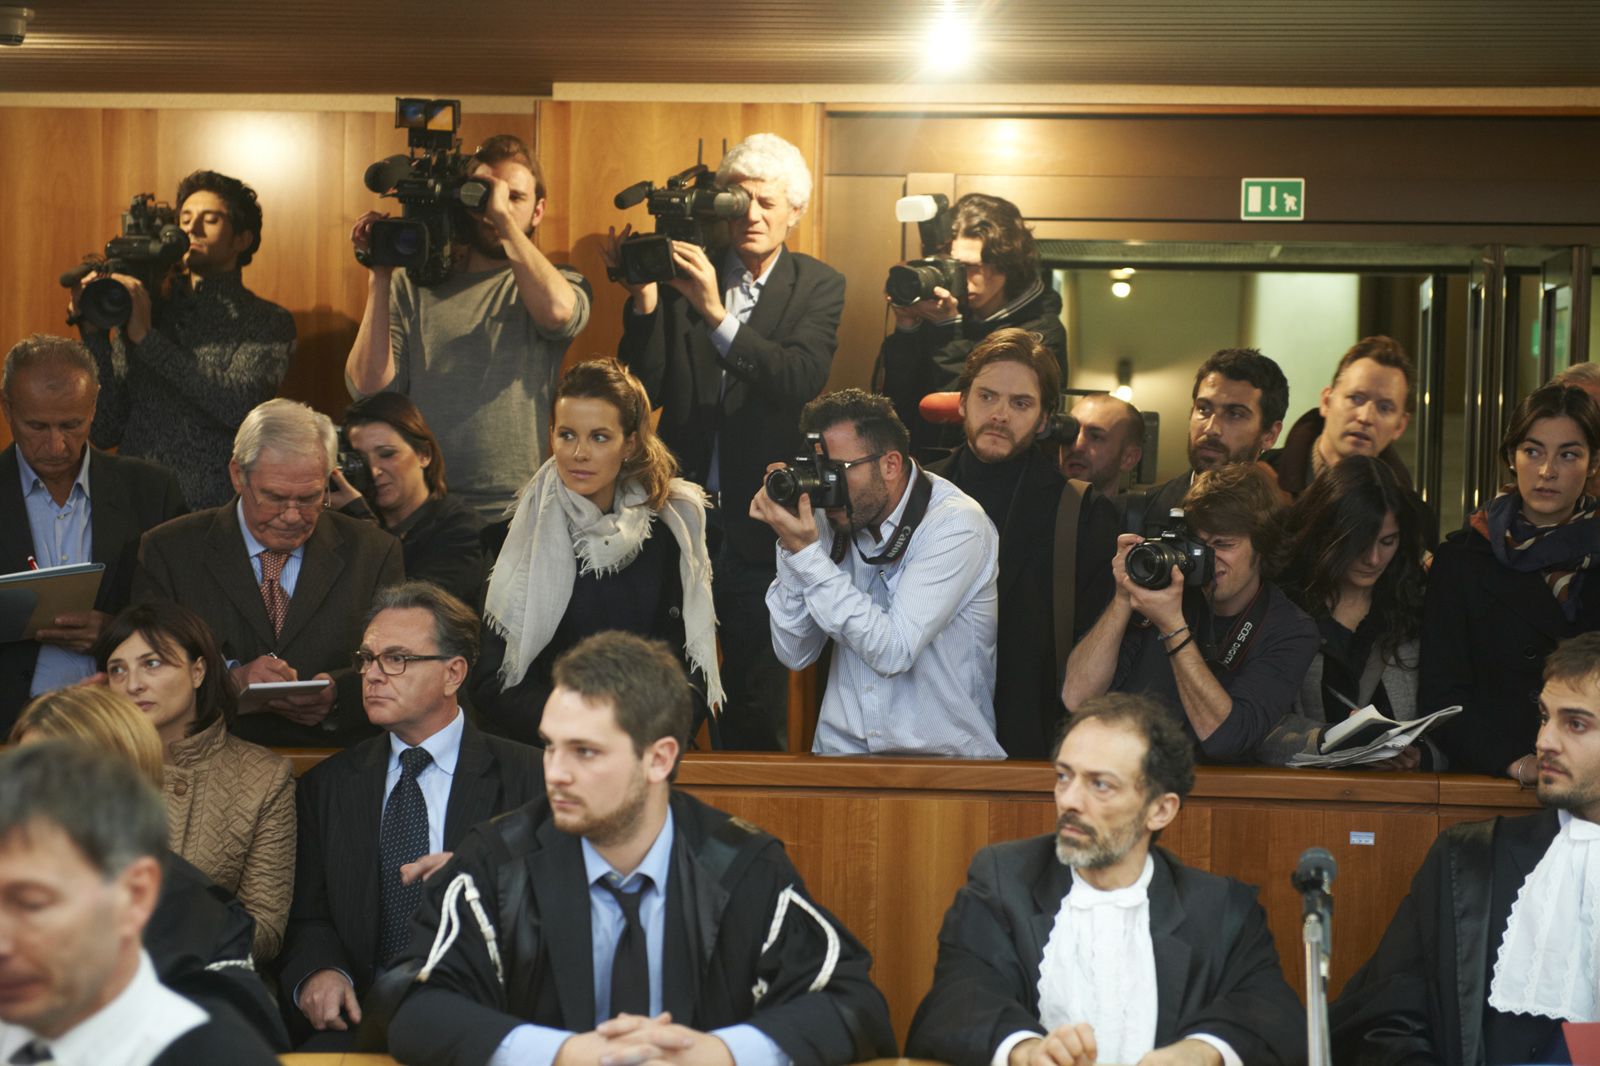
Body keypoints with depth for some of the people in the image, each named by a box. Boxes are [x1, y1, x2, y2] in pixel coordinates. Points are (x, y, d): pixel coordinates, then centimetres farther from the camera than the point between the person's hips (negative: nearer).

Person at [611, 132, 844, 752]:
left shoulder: (818, 287, 2)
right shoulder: (683, 275, 4)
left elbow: (801, 381, -16)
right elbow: (648, 391, -1)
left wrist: (717, 313, -25)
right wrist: (644, 302, -15)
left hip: (759, 522, -1)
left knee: (758, 694, 8)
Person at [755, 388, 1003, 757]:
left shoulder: (955, 524, -10)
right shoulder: (832, 519, 4)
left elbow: (893, 652, -19)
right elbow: (795, 654, 3)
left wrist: (808, 554, -19)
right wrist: (791, 548, -9)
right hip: (843, 749, 3)